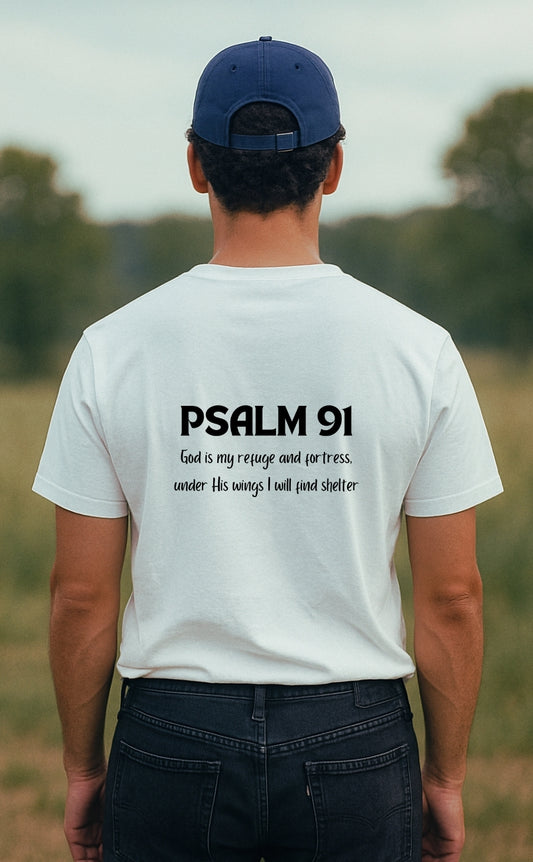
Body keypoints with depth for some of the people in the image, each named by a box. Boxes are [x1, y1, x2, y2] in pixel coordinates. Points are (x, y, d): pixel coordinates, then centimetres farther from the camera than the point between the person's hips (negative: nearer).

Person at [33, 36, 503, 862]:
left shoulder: (114, 347, -5)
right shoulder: (418, 349, -4)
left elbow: (81, 594, -2)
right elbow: (452, 597, -2)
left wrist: (83, 767, 10)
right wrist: (445, 776, 9)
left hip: (173, 738, 0)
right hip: (355, 741, 0)